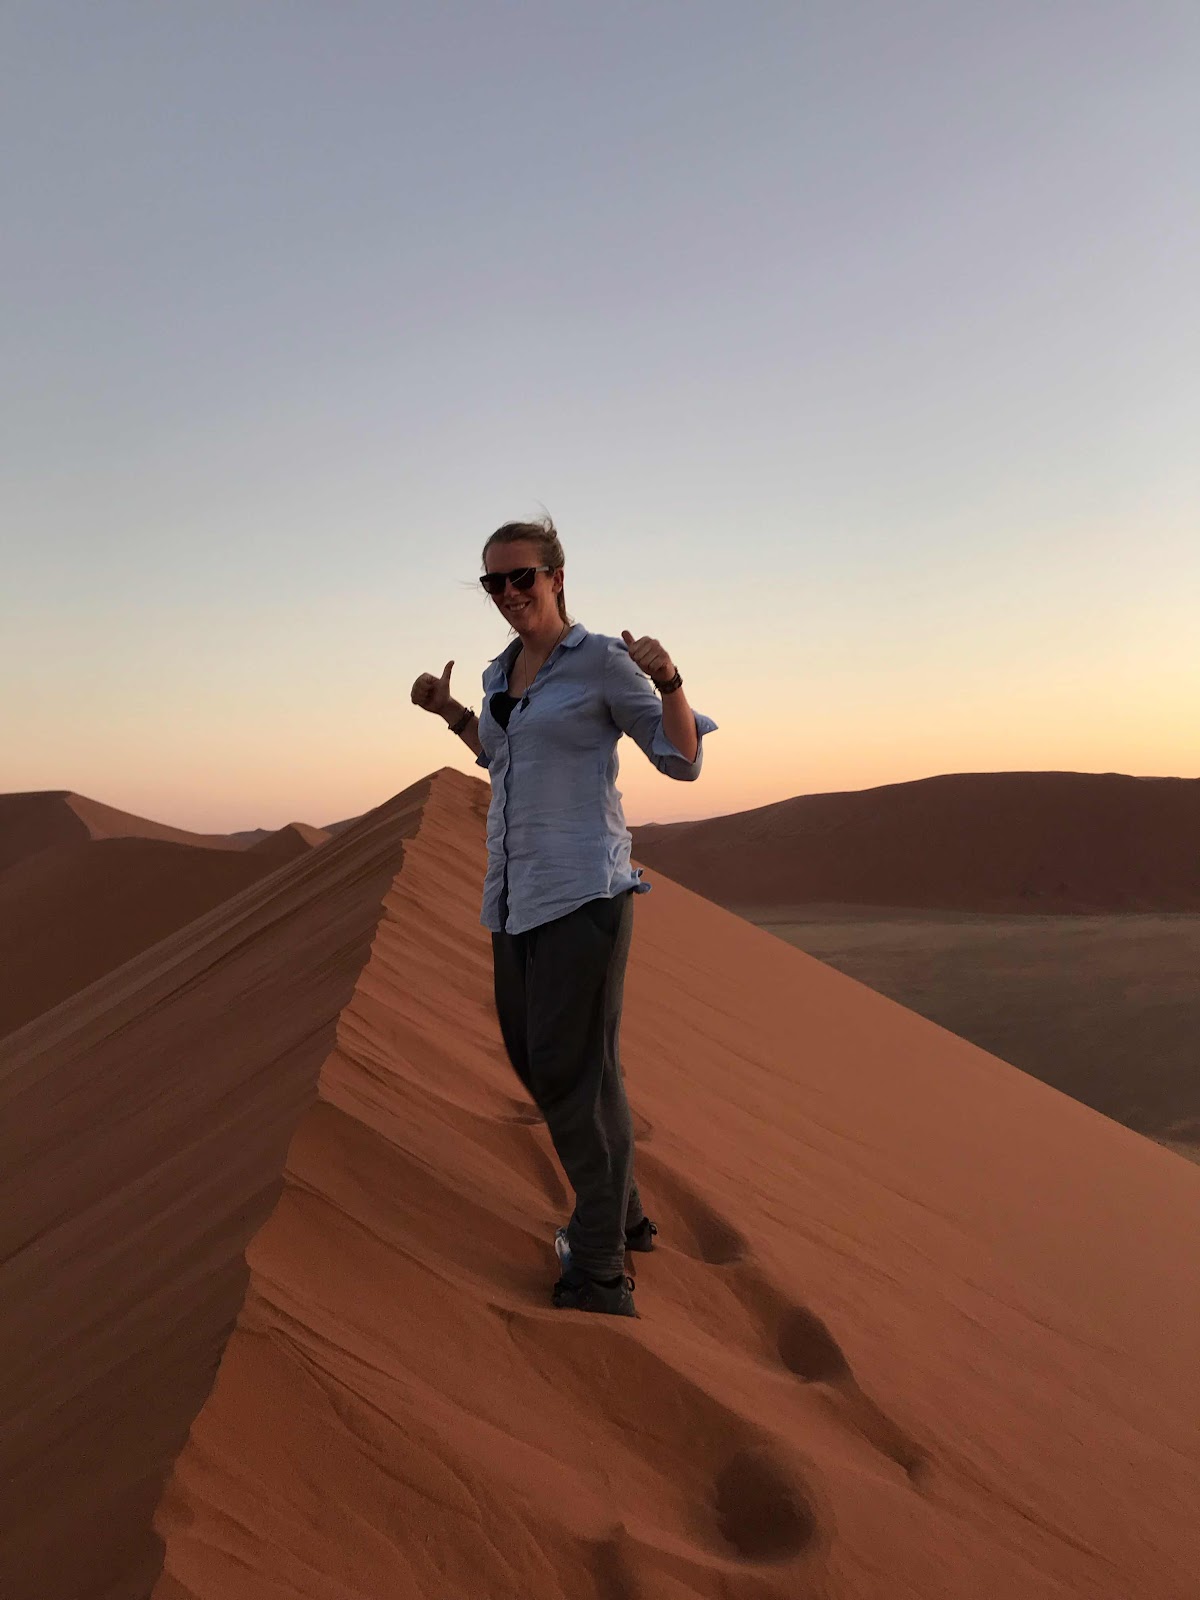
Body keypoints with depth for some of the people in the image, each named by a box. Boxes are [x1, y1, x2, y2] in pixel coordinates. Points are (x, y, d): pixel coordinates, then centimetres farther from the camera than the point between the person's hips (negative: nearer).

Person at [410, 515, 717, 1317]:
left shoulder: (602, 659, -6)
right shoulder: (501, 672, 15)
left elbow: (684, 761, -7)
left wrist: (669, 681, -23)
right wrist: (451, 715, 21)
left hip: (583, 889, -8)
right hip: (515, 894, 8)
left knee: (574, 1071, -9)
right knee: (535, 1061, 15)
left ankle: (601, 1273, 1)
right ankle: (622, 1214, 32)